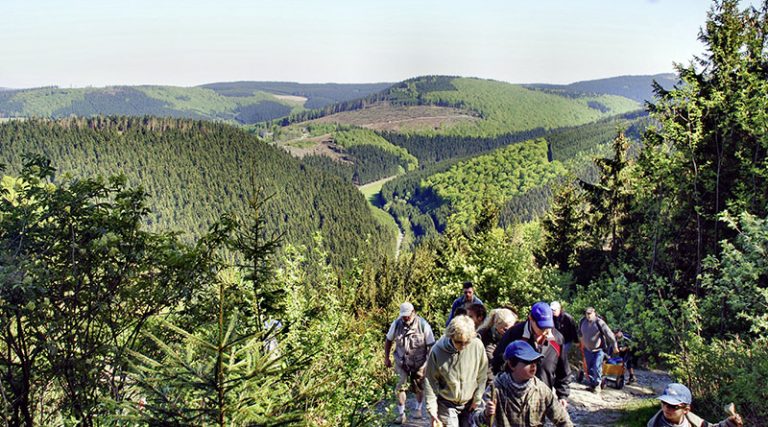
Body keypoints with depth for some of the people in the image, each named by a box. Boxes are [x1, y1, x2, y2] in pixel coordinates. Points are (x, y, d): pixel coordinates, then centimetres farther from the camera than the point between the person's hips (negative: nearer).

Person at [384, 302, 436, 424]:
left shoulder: (423, 325, -19)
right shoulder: (396, 324, -12)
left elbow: (431, 345, -13)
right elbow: (388, 341, 2)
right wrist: (386, 358, 4)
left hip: (419, 363, -1)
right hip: (402, 362, 1)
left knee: (419, 388, 14)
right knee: (400, 387, -7)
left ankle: (418, 409, 40)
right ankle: (401, 414, 9)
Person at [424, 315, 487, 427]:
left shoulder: (477, 345, -18)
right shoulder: (438, 350, -22)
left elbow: (482, 375, -4)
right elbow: (430, 380, -12)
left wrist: (477, 398, 0)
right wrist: (432, 408, -12)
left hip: (469, 403, 2)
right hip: (447, 403, -2)